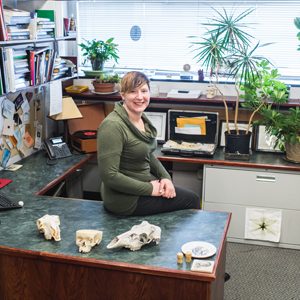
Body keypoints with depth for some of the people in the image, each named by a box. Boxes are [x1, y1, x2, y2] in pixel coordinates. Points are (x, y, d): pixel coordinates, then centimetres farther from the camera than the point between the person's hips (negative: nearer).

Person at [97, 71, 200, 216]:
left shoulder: (141, 118, 3)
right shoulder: (113, 125, -24)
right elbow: (109, 175, -26)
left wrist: (165, 177, -1)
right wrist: (149, 189, -20)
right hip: (126, 199, -8)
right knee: (191, 200, 2)